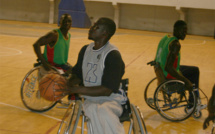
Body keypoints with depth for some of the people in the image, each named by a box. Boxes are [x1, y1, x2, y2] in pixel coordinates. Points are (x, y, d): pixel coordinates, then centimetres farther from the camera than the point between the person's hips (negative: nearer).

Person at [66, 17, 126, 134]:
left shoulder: (113, 55, -13)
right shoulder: (85, 50, 11)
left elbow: (107, 90, -19)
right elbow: (77, 74, 23)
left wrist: (75, 89, -19)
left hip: (111, 100, -4)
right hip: (90, 100, 4)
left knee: (104, 111, -40)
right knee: (92, 110, -34)